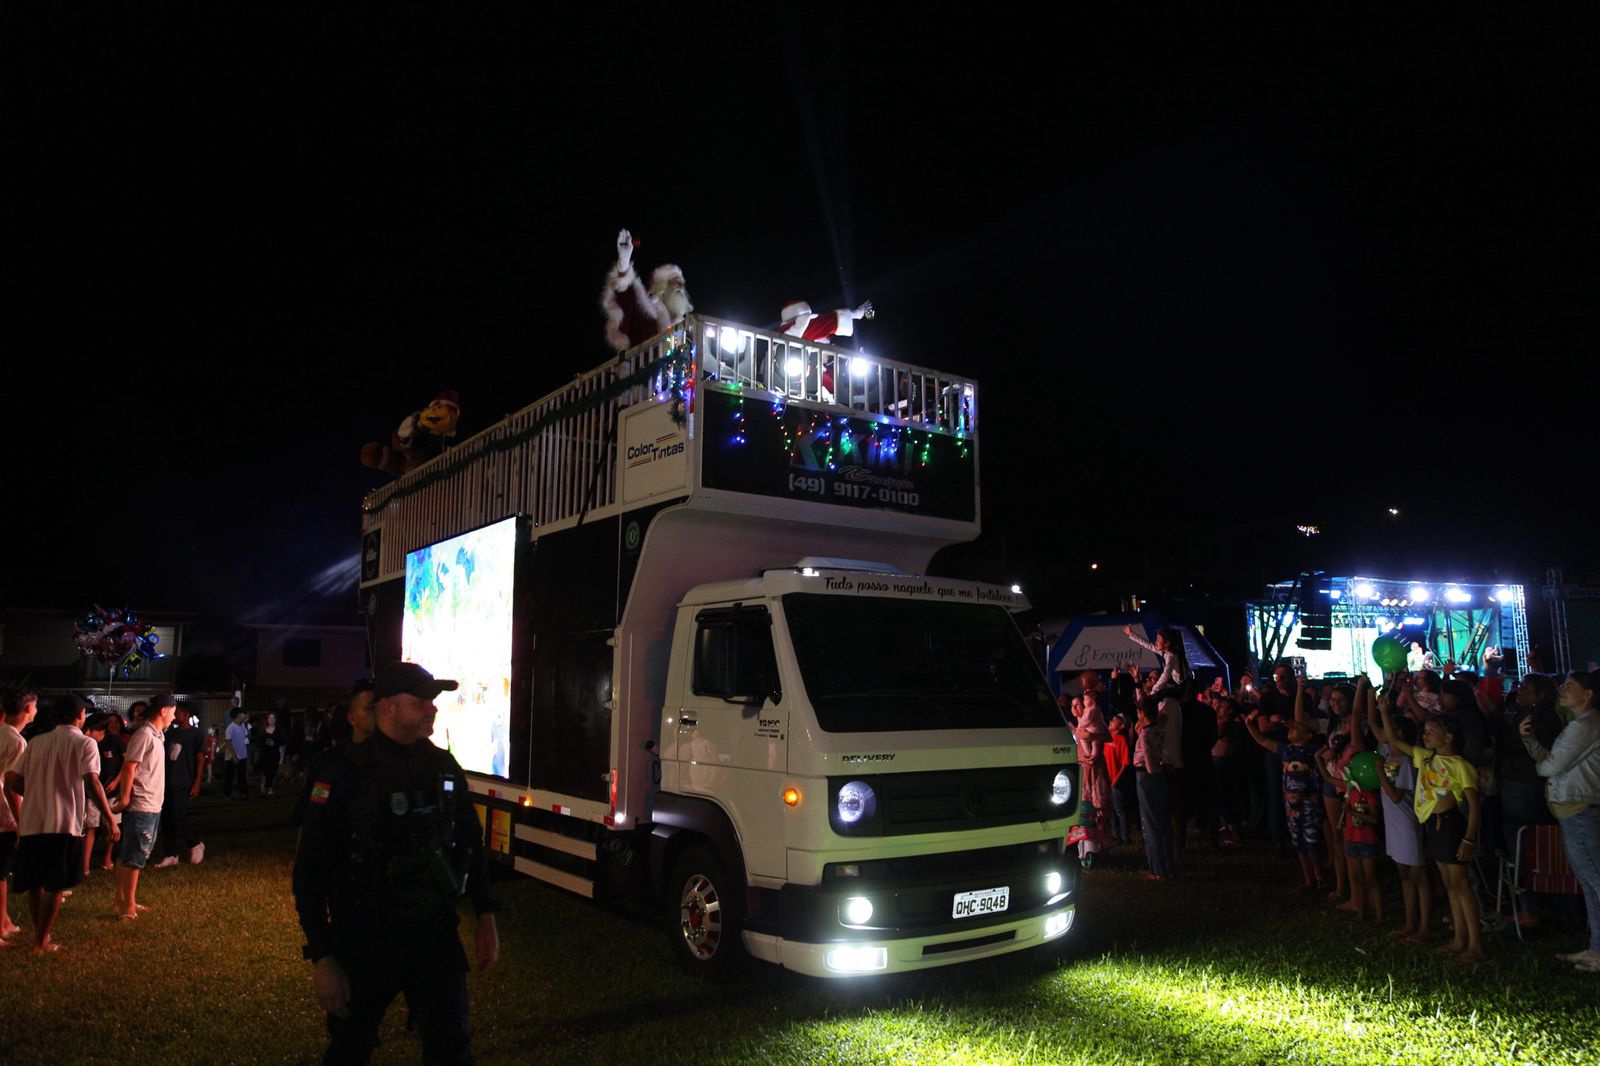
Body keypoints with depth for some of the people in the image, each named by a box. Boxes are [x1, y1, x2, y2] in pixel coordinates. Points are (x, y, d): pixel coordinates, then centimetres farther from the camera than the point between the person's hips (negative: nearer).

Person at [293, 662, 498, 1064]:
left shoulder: (444, 766, 0)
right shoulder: (345, 772, -14)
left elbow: (470, 842, 10)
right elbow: (311, 869, -13)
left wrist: (485, 915, 8)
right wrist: (322, 958, -15)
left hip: (438, 936, 4)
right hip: (365, 941, -3)